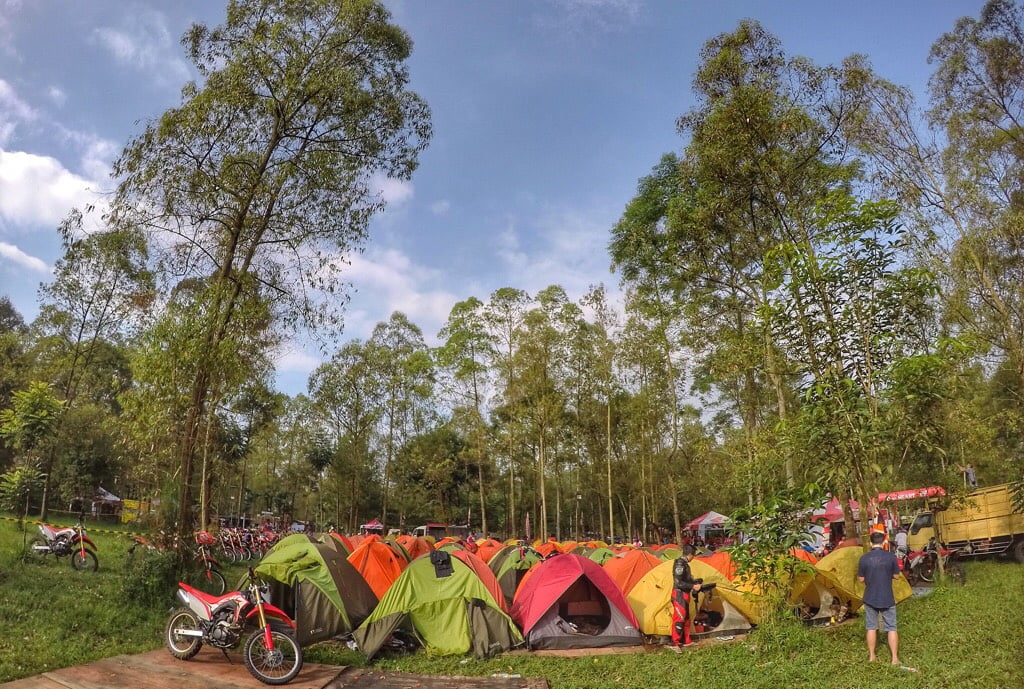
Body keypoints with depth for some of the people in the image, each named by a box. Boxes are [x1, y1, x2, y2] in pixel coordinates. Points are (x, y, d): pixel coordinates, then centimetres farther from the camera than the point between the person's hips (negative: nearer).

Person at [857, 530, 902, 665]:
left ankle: (871, 656, 18)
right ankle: (895, 658, 11)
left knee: (871, 627, 12)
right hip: (887, 599, 0)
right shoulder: (890, 556, -10)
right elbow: (896, 575, 1)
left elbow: (860, 579, -4)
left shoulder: (864, 558, -9)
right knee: (891, 628, 10)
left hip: (870, 598, 0)